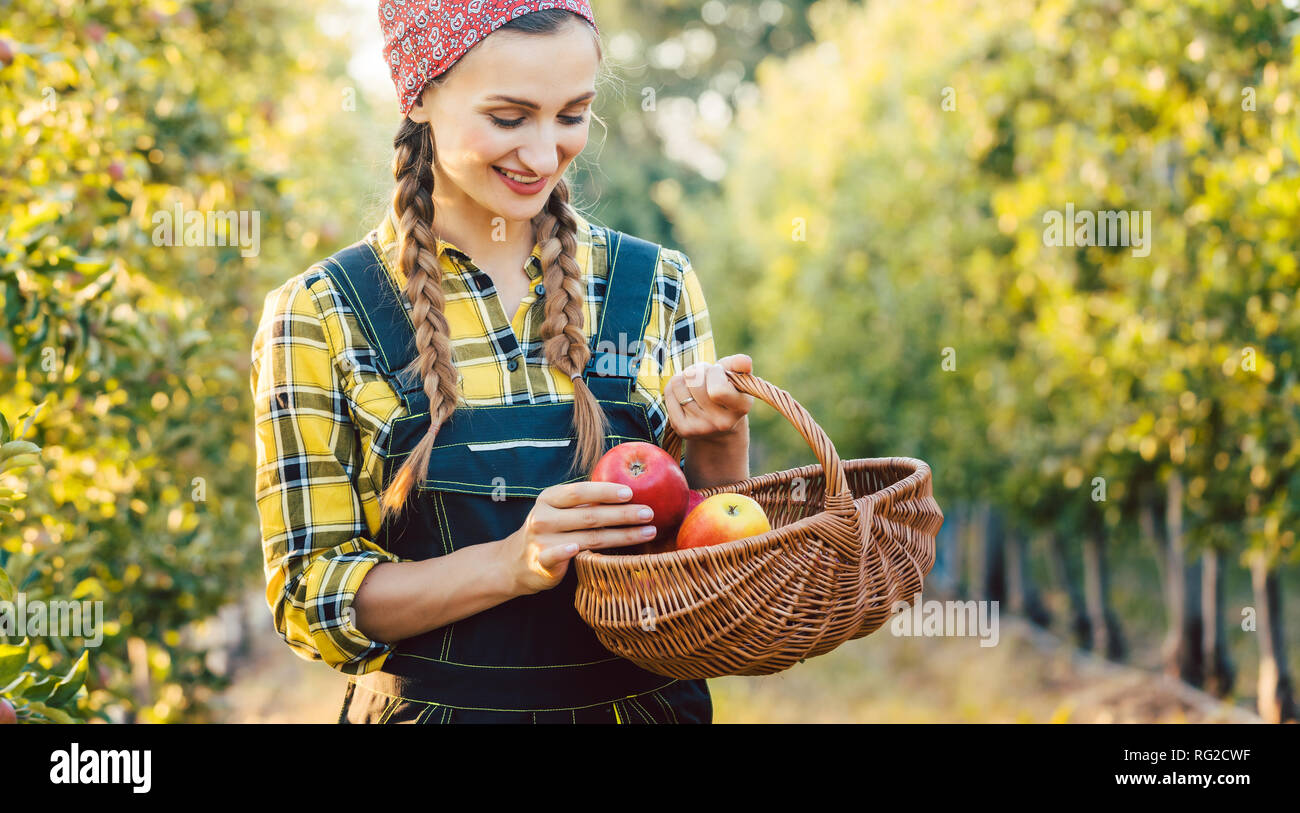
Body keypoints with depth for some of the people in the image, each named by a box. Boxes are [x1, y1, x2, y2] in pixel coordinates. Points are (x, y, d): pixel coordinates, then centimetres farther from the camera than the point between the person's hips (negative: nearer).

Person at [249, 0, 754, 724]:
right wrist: (512, 564, -26)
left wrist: (719, 443, -18)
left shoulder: (658, 289, -3)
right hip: (428, 705, -2)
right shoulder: (318, 318, -10)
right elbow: (309, 602, -12)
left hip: (645, 702, 2)